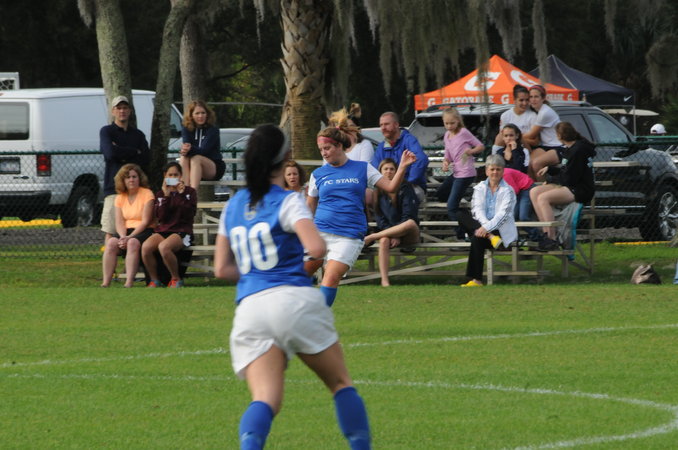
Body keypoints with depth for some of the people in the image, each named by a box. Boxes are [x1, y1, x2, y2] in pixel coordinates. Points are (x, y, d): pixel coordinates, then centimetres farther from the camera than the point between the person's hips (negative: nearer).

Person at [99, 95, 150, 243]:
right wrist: (135, 152, -2)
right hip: (114, 185, -3)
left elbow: (146, 159, 4)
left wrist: (122, 155, -7)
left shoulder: (138, 135, 18)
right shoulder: (106, 131, 7)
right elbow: (111, 153, -12)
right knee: (110, 230, -8)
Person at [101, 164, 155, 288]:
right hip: (126, 231, 4)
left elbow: (145, 221, -10)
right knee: (111, 243, -26)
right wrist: (123, 237, -18)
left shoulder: (147, 194, -3)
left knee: (133, 243, -36)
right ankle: (106, 282, -33)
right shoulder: (120, 197, 13)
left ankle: (129, 283, -44)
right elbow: (119, 222, 4)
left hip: (144, 231, -4)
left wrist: (129, 237, -19)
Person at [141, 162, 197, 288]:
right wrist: (166, 196, -8)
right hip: (163, 230, 3)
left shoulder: (189, 192, 9)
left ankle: (176, 279, -16)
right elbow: (160, 216, 1)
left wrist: (181, 195, -11)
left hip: (182, 231, -3)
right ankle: (154, 280, -11)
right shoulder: (160, 194, 16)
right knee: (146, 247, -30)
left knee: (163, 247, -37)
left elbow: (189, 214, -6)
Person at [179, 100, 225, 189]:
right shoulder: (186, 129, 3)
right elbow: (185, 144, -10)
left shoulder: (213, 130, -10)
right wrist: (184, 151, -36)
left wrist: (190, 149, -42)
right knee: (183, 158, -27)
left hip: (214, 167, -3)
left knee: (196, 158, -33)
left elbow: (204, 150, -22)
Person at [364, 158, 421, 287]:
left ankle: (371, 237, -29)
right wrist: (392, 235, -12)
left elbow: (409, 215, -8)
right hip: (387, 230, 2)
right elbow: (380, 219, 5)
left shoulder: (405, 188, 0)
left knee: (411, 223, -38)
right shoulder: (378, 192, 8)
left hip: (408, 236, -2)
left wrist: (397, 235, -18)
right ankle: (384, 281, -43)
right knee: (384, 240, -36)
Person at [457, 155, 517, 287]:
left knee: (477, 238, -34)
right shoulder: (480, 188, 14)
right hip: (482, 227, 4)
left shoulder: (507, 190, 2)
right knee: (461, 215, -20)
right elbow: (478, 209, -1)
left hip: (500, 230, -4)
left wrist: (487, 227, -26)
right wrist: (484, 224, -22)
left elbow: (502, 214, -11)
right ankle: (490, 237, -35)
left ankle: (476, 279, -31)